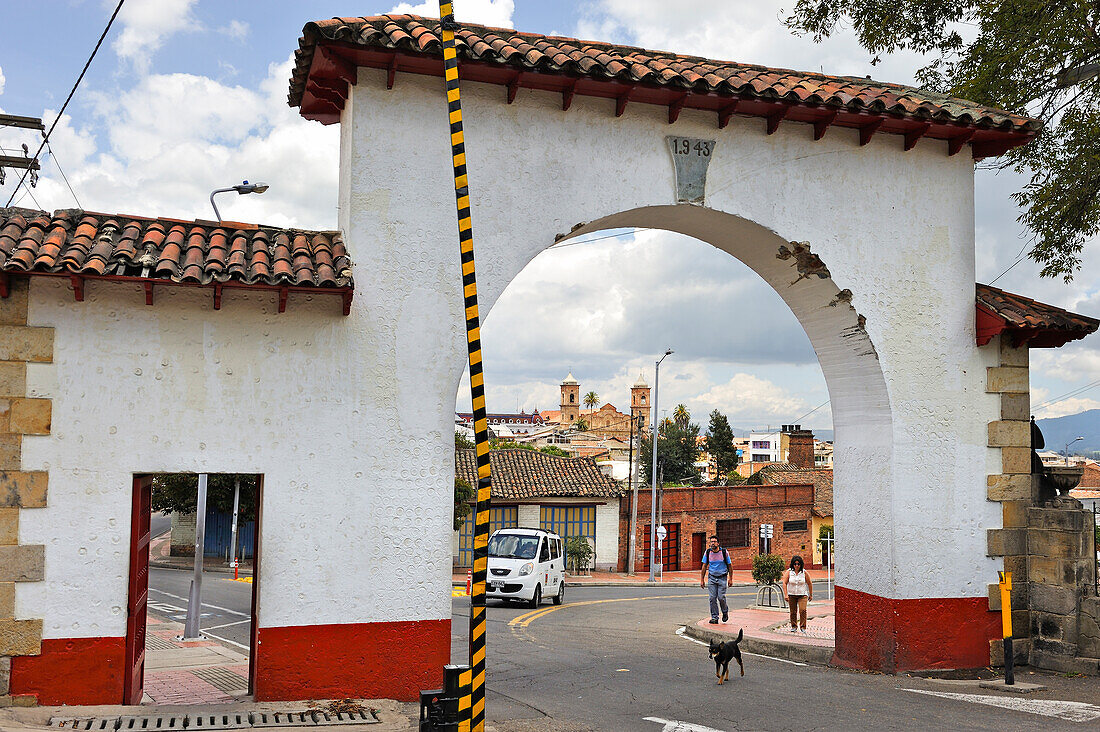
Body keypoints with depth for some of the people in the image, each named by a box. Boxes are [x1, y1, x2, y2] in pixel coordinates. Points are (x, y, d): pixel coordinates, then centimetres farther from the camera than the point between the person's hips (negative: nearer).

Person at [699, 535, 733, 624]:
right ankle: (714, 618, 4)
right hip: (712, 578, 2)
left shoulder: (724, 552, -5)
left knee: (721, 597, -8)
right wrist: (702, 580, 4)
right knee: (712, 598, -4)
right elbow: (704, 566, 6)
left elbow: (729, 566, 4)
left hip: (722, 578, -2)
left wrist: (730, 579, 3)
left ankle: (725, 612, 21)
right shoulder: (707, 552, 0)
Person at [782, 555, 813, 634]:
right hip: (791, 595, 1)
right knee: (793, 612, 7)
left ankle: (803, 628, -9)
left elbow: (809, 584, 5)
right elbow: (784, 583, -4)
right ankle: (794, 627, 22)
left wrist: (811, 595, 9)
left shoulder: (804, 573, -4)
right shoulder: (789, 572, -4)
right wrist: (786, 595, -11)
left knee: (802, 610, -16)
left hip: (802, 595, -1)